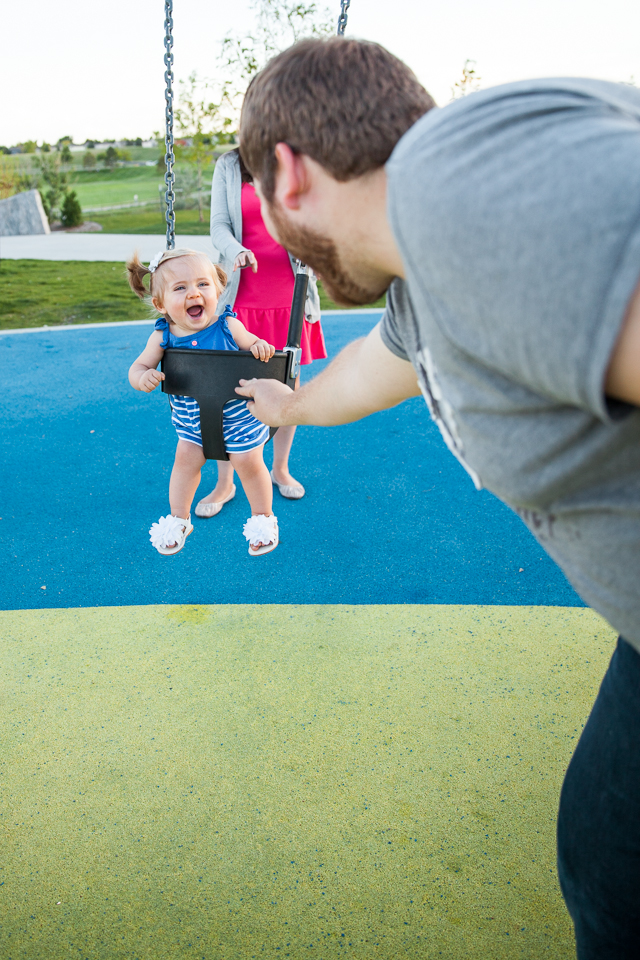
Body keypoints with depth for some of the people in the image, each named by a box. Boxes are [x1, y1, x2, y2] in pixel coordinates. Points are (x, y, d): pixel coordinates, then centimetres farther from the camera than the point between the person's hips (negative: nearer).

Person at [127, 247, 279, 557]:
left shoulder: (228, 327, -19)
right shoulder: (162, 337, -14)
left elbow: (254, 345, -6)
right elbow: (138, 366, -8)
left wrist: (261, 346, -30)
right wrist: (143, 377, -32)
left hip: (238, 415, -2)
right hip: (190, 419, 2)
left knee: (248, 462, 5)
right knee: (186, 459, 7)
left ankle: (262, 517, 29)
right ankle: (178, 519, 29)